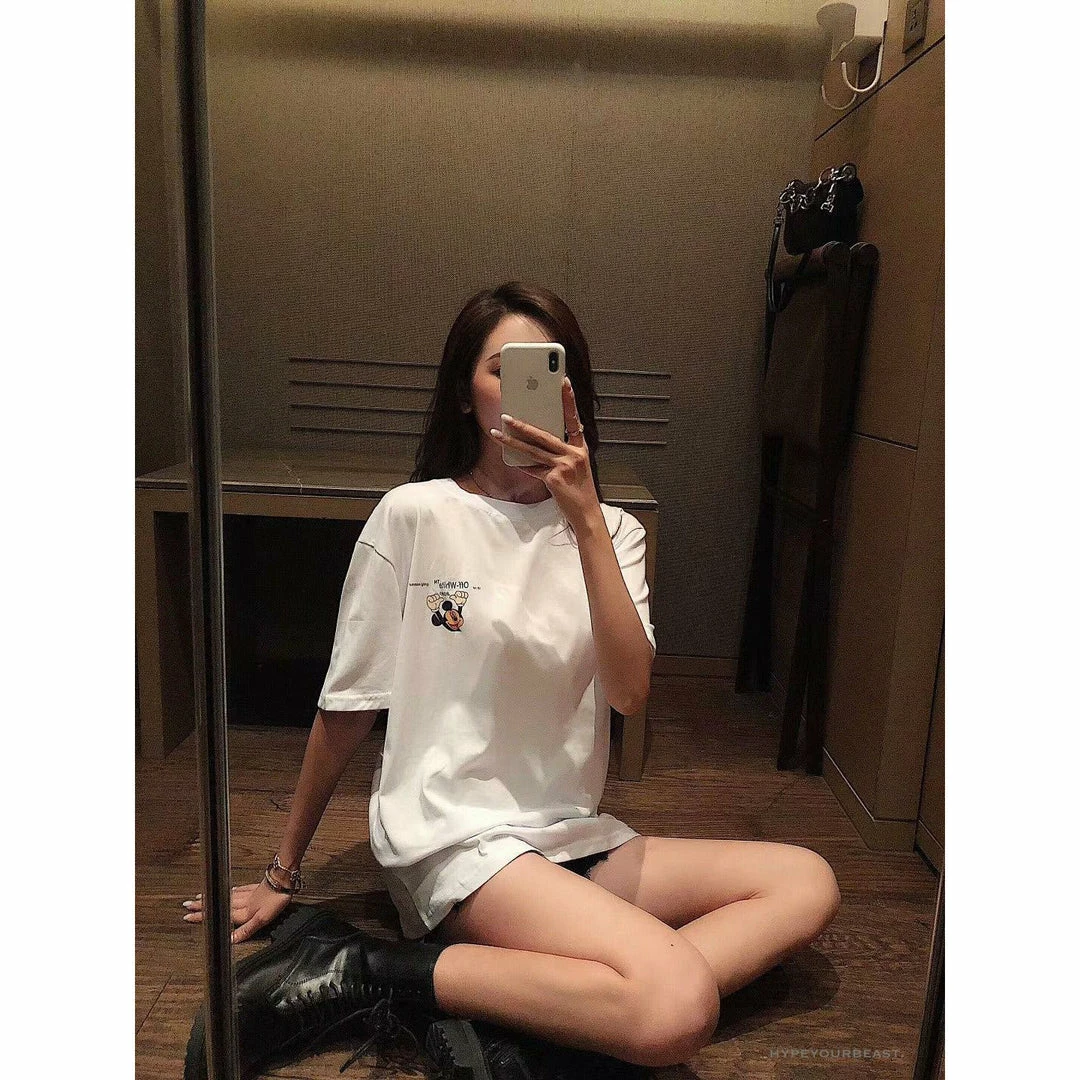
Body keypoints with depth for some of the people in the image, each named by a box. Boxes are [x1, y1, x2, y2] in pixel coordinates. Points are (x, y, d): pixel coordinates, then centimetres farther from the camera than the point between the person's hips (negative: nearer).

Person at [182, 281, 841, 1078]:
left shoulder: (611, 531, 5)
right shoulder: (416, 514, -7)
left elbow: (628, 692, -11)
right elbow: (346, 706, -1)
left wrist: (584, 518, -19)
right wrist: (281, 875, 9)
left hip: (571, 836, 6)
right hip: (452, 835, -6)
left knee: (807, 884, -7)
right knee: (678, 1012, -24)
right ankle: (385, 974, -8)